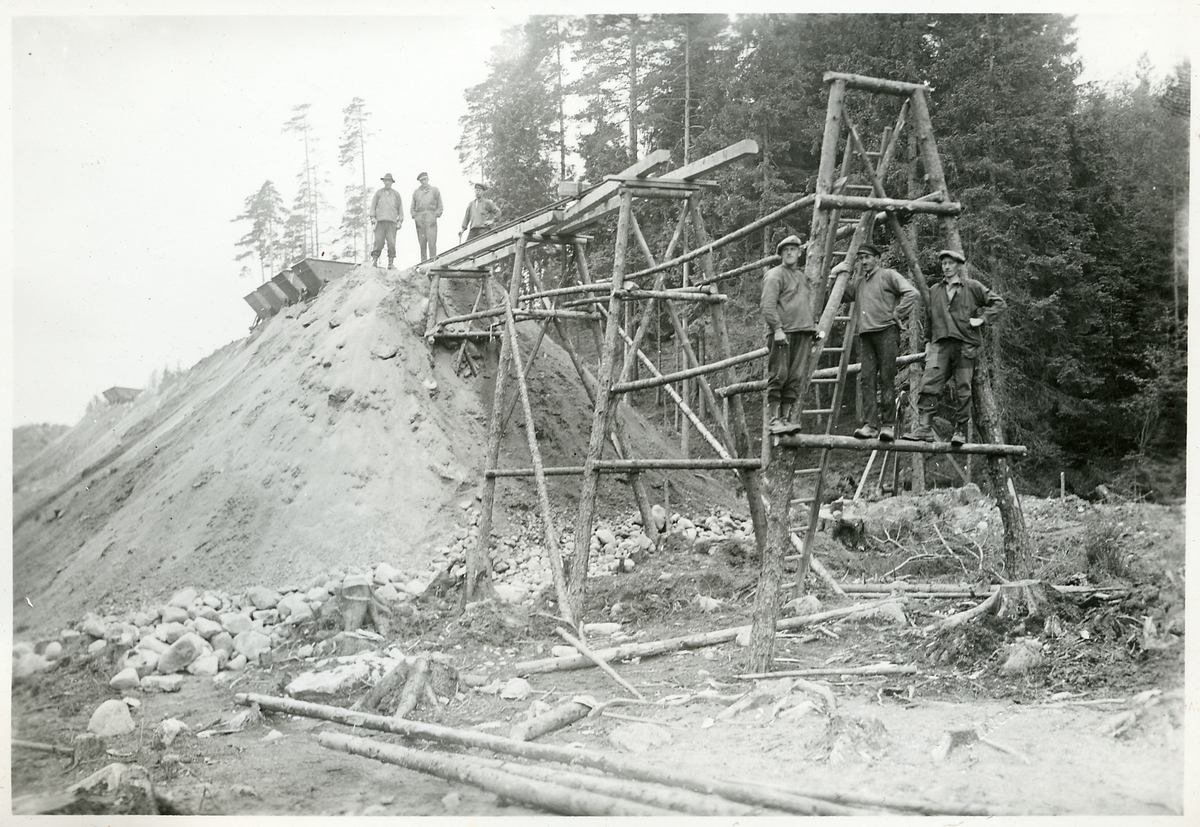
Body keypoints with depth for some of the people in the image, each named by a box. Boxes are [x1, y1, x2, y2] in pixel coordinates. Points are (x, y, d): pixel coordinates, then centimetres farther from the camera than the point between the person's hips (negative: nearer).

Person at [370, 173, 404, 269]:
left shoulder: (396, 194, 16)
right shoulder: (378, 193, 15)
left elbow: (400, 208, 16)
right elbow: (373, 205, 13)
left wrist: (400, 221, 7)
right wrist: (373, 217, 0)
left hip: (392, 222, 0)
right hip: (380, 222, 0)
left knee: (391, 243, -8)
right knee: (378, 242, -8)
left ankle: (390, 263, -4)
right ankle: (374, 261, -2)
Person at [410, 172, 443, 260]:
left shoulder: (434, 190, 12)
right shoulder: (416, 192, 19)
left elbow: (440, 207, 9)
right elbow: (412, 207, 19)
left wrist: (435, 216, -5)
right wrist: (414, 216, 2)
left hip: (431, 219, -2)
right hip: (419, 220, 3)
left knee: (432, 242, -14)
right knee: (422, 244, -1)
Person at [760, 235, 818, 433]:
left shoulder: (803, 276, 23)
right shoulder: (775, 275, -1)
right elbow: (767, 305, -11)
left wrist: (814, 326, 18)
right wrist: (777, 328, -19)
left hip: (802, 333, 7)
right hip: (782, 333, -7)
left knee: (795, 378, 2)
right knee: (778, 376, -9)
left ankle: (786, 417, 5)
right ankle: (774, 420, -9)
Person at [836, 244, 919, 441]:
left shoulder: (888, 275, 3)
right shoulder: (857, 282, 22)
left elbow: (912, 293, -6)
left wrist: (897, 314, -9)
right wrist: (834, 275, 12)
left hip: (886, 331, -6)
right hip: (866, 334, 6)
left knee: (886, 379, -7)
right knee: (867, 379, -3)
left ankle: (888, 425, -7)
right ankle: (870, 425, -6)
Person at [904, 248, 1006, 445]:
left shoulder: (972, 287, 8)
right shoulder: (934, 291, 19)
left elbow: (999, 303, 9)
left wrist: (982, 319, -2)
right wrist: (928, 341, 20)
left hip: (965, 344, -2)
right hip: (940, 344, 2)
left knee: (963, 389, -3)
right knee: (928, 383, -14)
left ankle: (960, 431, 5)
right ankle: (924, 428, -18)